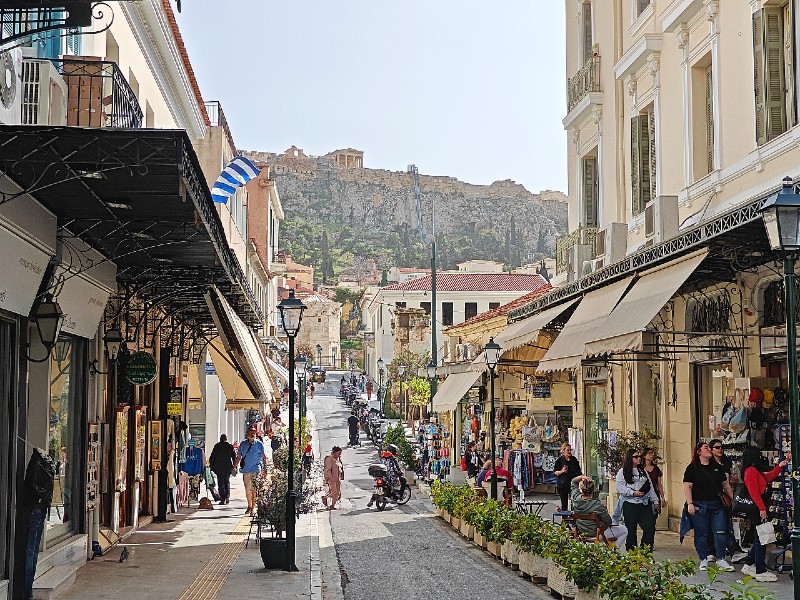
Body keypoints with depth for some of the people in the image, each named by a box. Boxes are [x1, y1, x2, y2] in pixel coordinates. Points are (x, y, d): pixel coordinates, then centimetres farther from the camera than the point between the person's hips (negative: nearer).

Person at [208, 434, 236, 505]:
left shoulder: (217, 446, -2)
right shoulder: (230, 446, 2)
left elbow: (212, 457, -2)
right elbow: (234, 457, 4)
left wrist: (211, 466, 6)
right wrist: (234, 465, 12)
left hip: (219, 468, -2)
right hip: (228, 467, 2)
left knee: (221, 483, 1)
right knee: (227, 482, 15)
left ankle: (223, 499, -3)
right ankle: (227, 498, 10)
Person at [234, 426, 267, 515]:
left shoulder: (259, 444, 1)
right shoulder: (243, 444, 9)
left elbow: (264, 457, 4)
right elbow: (238, 457, 15)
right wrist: (234, 466, 10)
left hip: (256, 470, -3)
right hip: (245, 470, 3)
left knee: (254, 489, -6)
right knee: (247, 489, 8)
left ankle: (253, 507, -1)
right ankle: (249, 506, 22)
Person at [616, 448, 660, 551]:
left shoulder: (643, 472, 20)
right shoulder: (622, 472, 1)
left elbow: (650, 487, 21)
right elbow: (620, 487, -9)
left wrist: (655, 501, 17)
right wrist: (633, 493, -17)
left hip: (645, 504, 5)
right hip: (630, 505, -5)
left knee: (650, 528, -4)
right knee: (631, 531, 1)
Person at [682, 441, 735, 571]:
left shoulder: (717, 467, 15)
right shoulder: (692, 468, 0)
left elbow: (726, 485, 20)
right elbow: (687, 487, -6)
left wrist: (734, 499, 13)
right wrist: (690, 504, -15)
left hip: (717, 505, 4)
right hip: (699, 506, -4)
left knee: (720, 532, -3)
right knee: (702, 534, 2)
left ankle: (721, 560, 4)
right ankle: (703, 561, 12)